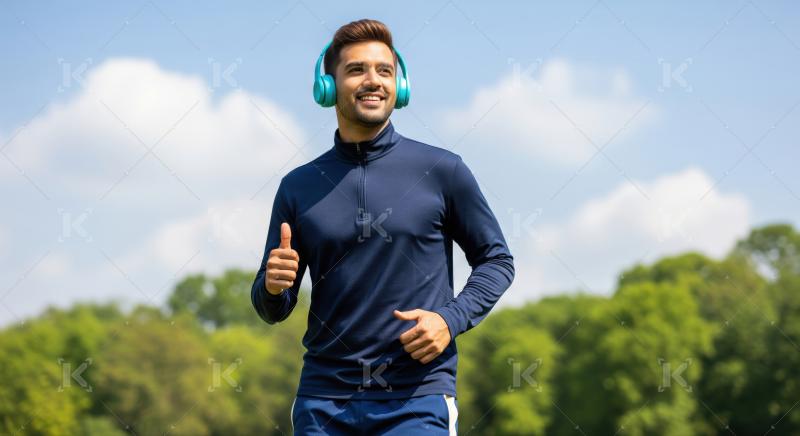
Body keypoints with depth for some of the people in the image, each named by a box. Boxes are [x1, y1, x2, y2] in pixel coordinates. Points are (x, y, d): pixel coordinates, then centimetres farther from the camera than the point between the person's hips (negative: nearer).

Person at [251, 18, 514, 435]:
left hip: (416, 397, -2)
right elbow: (273, 311, 12)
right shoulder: (299, 186, 7)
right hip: (324, 397, 3)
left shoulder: (441, 170, 1)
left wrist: (451, 319, -7)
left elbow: (496, 260, 9)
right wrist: (273, 286, -11)